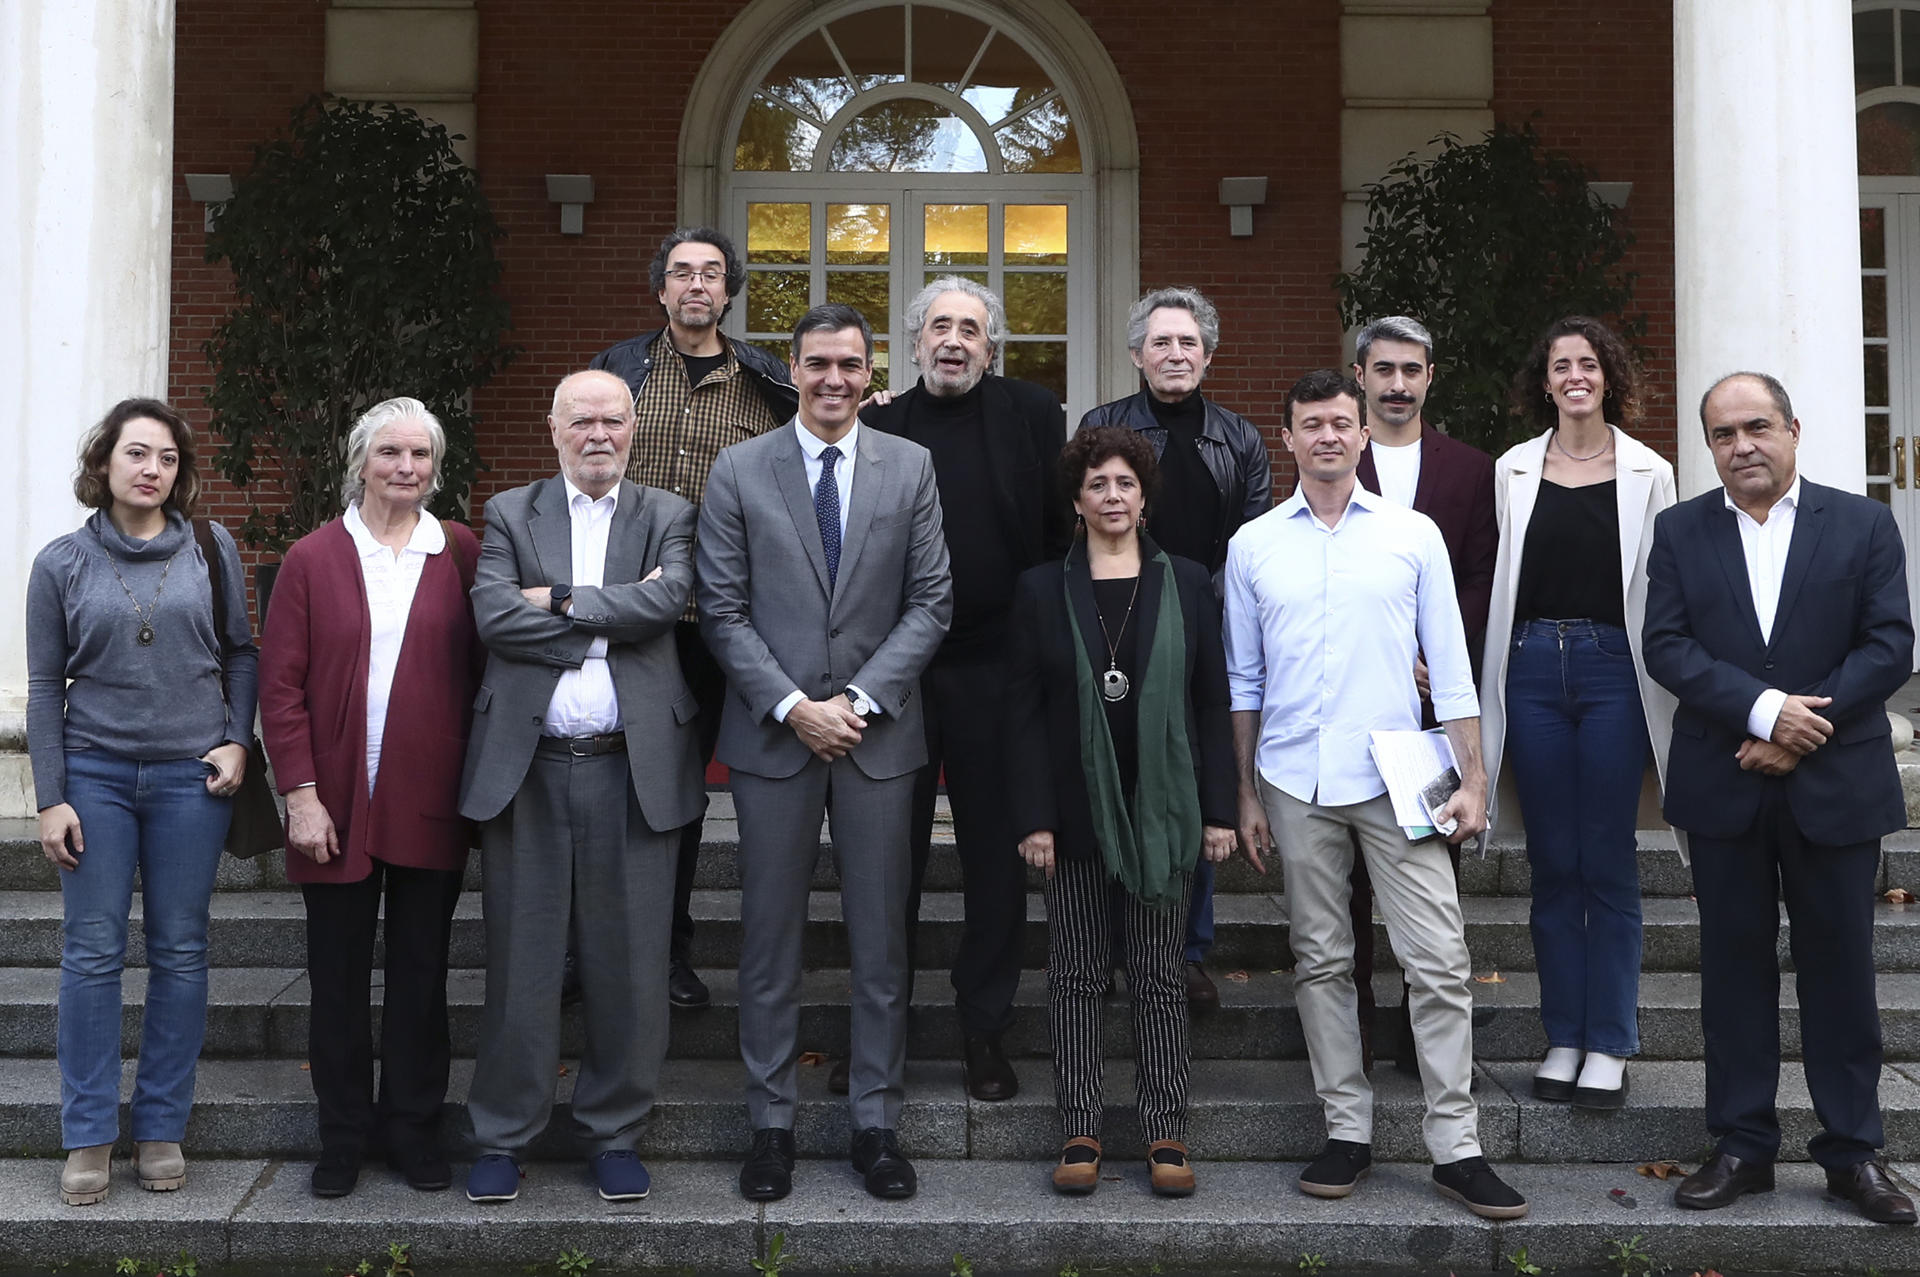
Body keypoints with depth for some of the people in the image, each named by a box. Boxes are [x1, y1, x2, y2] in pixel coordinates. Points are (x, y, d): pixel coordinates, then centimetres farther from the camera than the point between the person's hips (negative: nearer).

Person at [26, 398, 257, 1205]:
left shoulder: (212, 550, 4)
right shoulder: (62, 563, 3)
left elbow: (243, 654, 10)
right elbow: (45, 687, 4)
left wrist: (237, 741, -2)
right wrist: (50, 798, -1)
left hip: (192, 775, 0)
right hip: (95, 774, 0)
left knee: (179, 952, 5)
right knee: (92, 953, 1)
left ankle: (162, 1129, 16)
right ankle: (88, 1137, 12)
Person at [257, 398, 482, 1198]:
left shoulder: (462, 555, 3)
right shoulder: (313, 559, 3)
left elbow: (484, 672, 3)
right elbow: (281, 684, 0)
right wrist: (300, 794, -7)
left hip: (431, 803, 0)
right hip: (336, 806, 0)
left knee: (420, 972, 9)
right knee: (338, 976, 9)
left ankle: (413, 1127, 23)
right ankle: (343, 1134, 23)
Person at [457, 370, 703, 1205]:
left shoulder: (667, 517, 9)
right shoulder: (509, 515, 10)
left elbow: (669, 599, -11)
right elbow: (494, 617, -7)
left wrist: (562, 600, -9)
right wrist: (615, 614, -7)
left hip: (633, 766, 0)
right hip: (526, 765, 0)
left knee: (629, 965, 5)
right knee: (520, 963, 7)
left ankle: (614, 1131, 21)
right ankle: (503, 1135, 21)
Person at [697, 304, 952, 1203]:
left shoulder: (911, 467, 5)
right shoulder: (738, 470, 2)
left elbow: (930, 602, 1)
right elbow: (723, 612, -1)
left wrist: (859, 698, -9)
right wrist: (793, 706, -11)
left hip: (877, 731, 1)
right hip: (772, 733, -1)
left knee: (880, 937, 7)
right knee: (770, 938, 6)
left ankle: (875, 1122, 19)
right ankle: (771, 1123, 19)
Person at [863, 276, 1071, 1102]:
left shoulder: (1032, 416, 2)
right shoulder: (877, 425, 4)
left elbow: (1065, 536, 0)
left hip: (995, 669, -1)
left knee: (996, 854, 8)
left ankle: (984, 1028, 21)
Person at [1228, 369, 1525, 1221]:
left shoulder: (1413, 535, 4)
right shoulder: (1252, 546, 7)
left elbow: (1450, 668, 5)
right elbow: (1243, 681, 10)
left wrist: (1472, 779, 0)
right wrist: (1246, 793, 8)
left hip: (1397, 776, -1)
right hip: (1295, 782, 1)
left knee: (1438, 961, -4)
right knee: (1321, 961, 8)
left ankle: (1456, 1148, 4)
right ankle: (1347, 1132, 19)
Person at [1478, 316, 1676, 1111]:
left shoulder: (1647, 473, 4)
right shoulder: (1513, 470, 8)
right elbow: (1499, 582, 8)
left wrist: (1669, 689, -1)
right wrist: (1491, 694, 5)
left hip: (1612, 667, -1)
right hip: (1532, 668, 2)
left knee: (1609, 864, 1)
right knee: (1552, 864, 7)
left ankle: (1609, 1046, 10)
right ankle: (1564, 1038, 17)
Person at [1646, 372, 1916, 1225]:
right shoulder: (1680, 531, 5)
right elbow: (1666, 646, -5)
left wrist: (1803, 727, -15)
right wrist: (1766, 709, -18)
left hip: (1835, 785, -1)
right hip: (1724, 789, 1)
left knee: (1839, 964, 7)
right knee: (1735, 963, 8)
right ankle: (1743, 1145, 18)